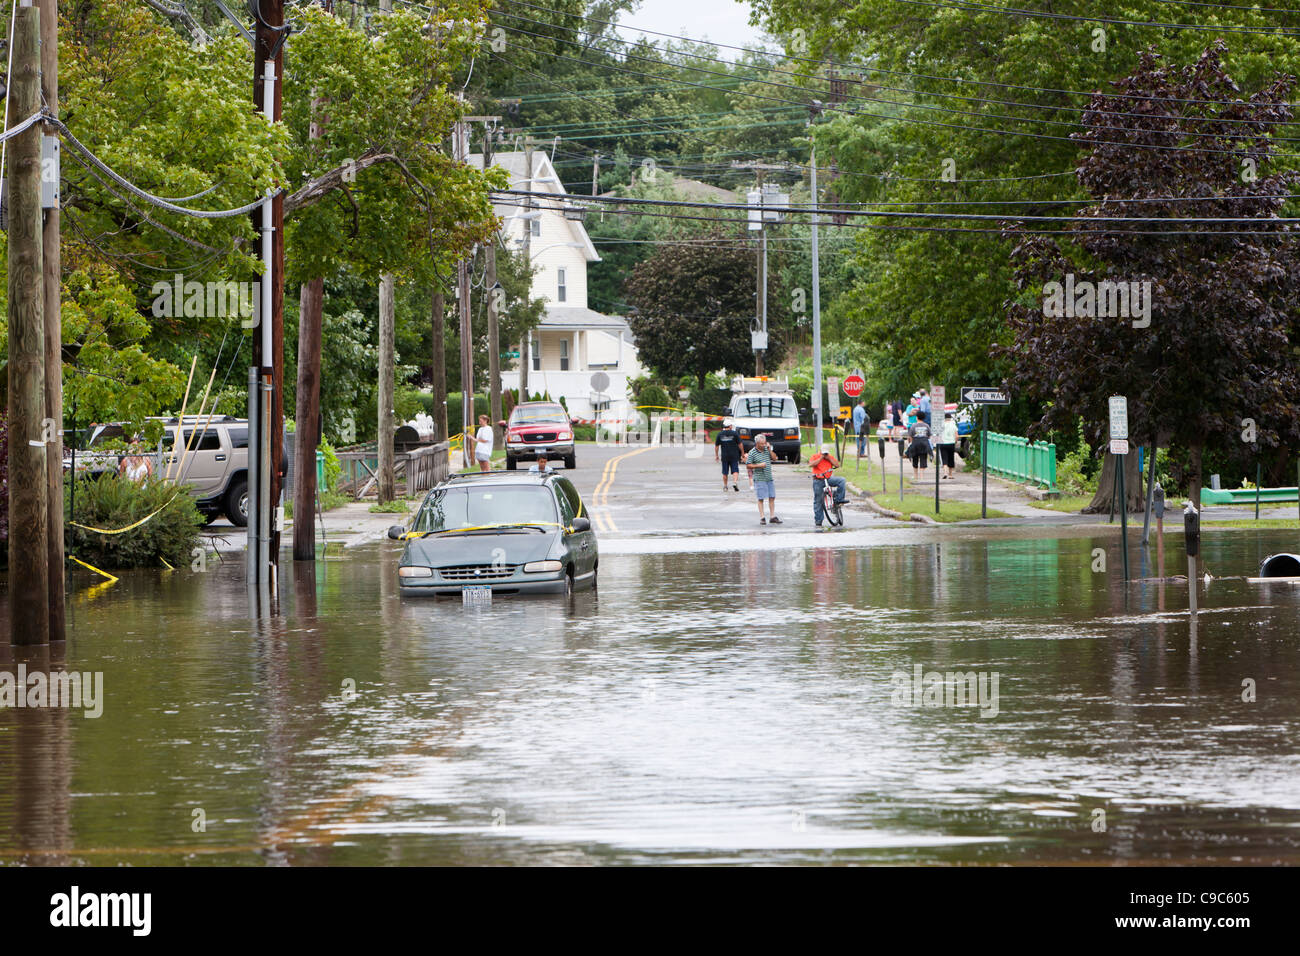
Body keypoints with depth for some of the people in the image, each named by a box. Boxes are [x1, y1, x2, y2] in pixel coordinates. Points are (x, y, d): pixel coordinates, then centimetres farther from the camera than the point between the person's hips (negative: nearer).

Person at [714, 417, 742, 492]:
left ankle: (725, 486, 16)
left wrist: (716, 455, 16)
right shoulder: (735, 433, -5)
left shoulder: (719, 434, 0)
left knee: (725, 472, 11)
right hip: (734, 456, -2)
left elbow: (716, 446, 4)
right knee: (735, 470, 1)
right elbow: (740, 444, -2)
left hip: (724, 456, 2)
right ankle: (735, 482, -21)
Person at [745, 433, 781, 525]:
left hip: (769, 478, 5)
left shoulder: (766, 449, 8)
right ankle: (762, 518, 1)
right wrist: (758, 465, -18)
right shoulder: (752, 453, -7)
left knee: (772, 497, 4)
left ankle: (772, 517, 10)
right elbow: (748, 465, -7)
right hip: (759, 478, -5)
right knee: (761, 498, -3)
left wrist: (770, 450, -2)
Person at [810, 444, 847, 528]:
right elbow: (812, 464, -21)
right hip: (818, 481, -3)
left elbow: (837, 465, -2)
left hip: (828, 479, 3)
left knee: (841, 481, -21)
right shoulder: (815, 457, -1)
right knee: (818, 501, -1)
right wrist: (821, 458, -16)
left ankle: (839, 499, -14)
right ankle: (818, 521, 6)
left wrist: (829, 458, -10)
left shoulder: (830, 457, 9)